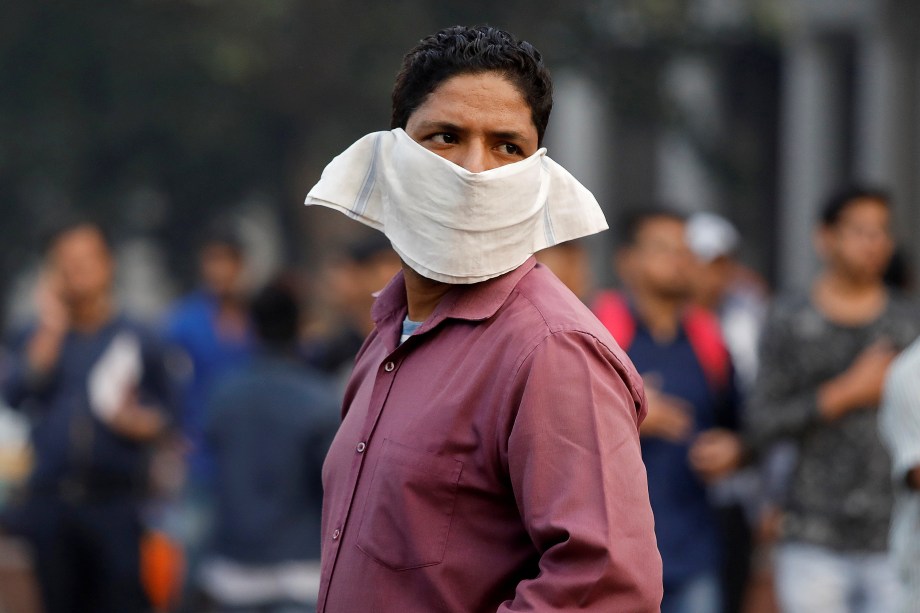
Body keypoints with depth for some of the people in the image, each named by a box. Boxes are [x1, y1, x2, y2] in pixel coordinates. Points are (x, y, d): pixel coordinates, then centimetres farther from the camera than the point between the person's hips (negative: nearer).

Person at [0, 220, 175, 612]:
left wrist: (133, 420, -14)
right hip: (50, 503, 2)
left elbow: (165, 418, 7)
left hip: (115, 504, -2)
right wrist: (51, 330, -5)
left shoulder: (136, 341, 7)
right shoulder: (38, 338, 12)